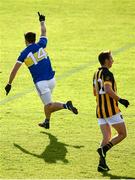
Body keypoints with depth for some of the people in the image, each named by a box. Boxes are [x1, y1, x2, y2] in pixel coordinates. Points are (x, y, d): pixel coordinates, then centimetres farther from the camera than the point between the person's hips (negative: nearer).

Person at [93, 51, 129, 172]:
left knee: (107, 137, 10)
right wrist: (120, 100, -20)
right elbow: (108, 90, -28)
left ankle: (102, 163, -2)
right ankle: (104, 149, -15)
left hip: (100, 111, 8)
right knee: (122, 134, 3)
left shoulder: (96, 74, 14)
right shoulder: (107, 74, -14)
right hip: (111, 110, -8)